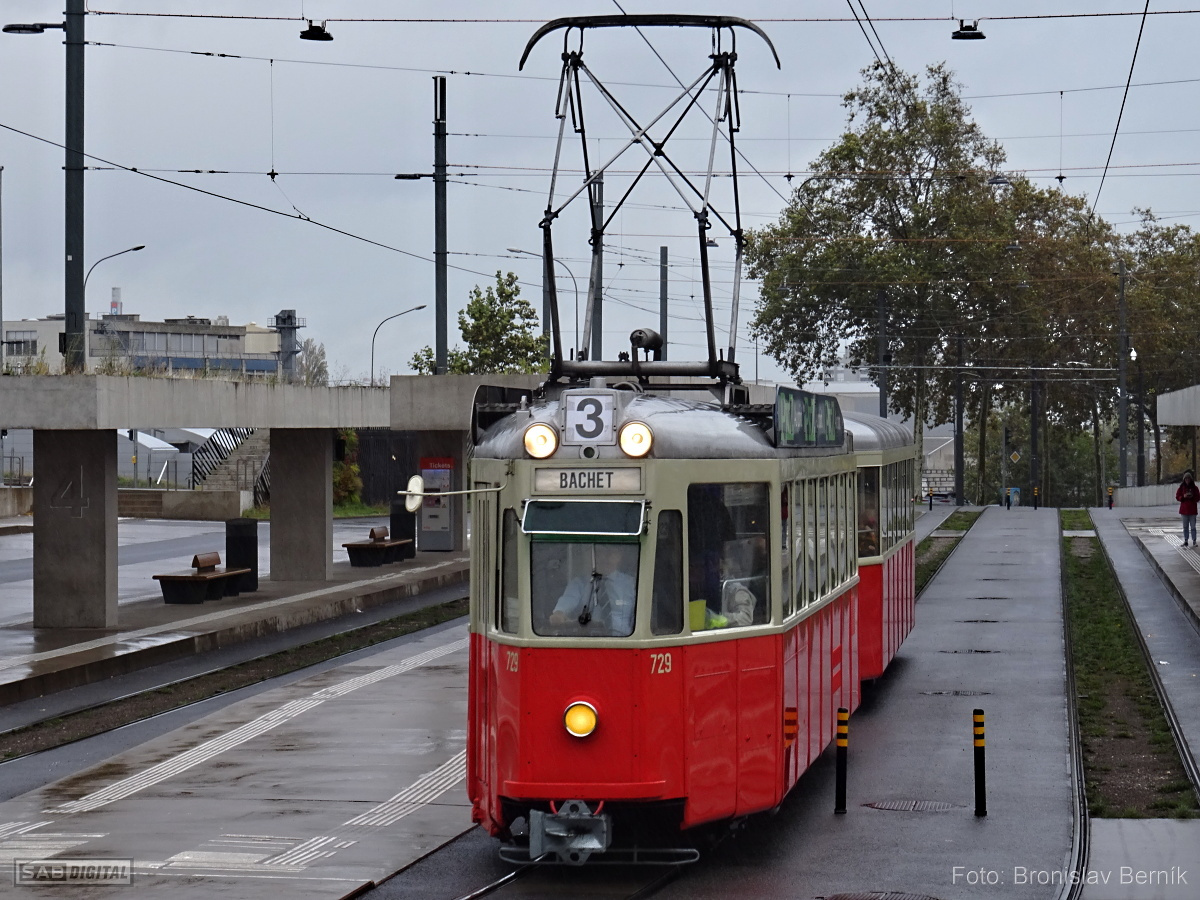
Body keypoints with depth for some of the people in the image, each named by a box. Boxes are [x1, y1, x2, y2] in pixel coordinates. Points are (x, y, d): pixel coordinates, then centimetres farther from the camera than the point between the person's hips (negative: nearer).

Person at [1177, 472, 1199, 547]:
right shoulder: (1182, 487, 2)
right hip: (1184, 509, 1)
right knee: (1185, 527, 7)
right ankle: (1185, 541, 12)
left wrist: (1192, 497, -16)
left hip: (1192, 510, -1)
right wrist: (1183, 497, -16)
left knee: (1193, 527, 0)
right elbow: (1177, 497, 2)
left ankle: (1194, 541, 3)